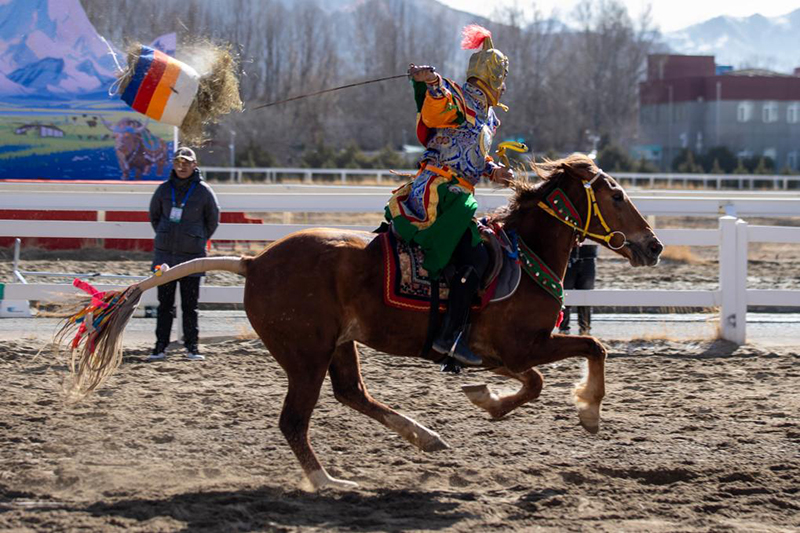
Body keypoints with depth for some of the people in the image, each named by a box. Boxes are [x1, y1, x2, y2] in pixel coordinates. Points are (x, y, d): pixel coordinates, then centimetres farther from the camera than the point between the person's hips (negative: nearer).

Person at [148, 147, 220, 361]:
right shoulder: (164, 190, 1)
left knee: (190, 305, 3)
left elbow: (213, 220, 9)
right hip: (164, 255, 2)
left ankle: (191, 346, 10)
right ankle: (160, 346, 9)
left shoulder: (203, 191, -4)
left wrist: (199, 240, 10)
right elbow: (154, 215, 17)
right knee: (165, 304, 6)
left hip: (191, 255, -2)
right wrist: (164, 236, 13)